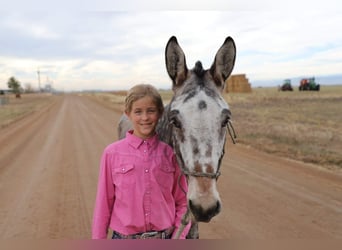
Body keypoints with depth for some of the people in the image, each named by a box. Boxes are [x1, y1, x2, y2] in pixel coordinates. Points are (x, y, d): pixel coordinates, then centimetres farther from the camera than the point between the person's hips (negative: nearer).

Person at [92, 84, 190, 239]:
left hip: (164, 236, 1)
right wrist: (98, 238, 1)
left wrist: (178, 236, -7)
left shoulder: (169, 153, -4)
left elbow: (182, 202, 2)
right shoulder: (112, 153, -7)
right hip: (124, 237, 0)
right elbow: (104, 203, -2)